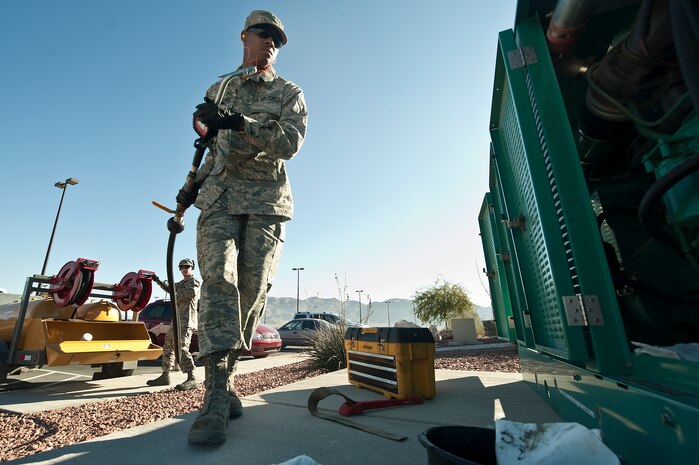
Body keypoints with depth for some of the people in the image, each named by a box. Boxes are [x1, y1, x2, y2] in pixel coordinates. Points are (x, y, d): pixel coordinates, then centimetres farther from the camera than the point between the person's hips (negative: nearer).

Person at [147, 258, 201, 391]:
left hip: (186, 321, -10)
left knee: (181, 348, -20)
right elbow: (170, 288, 36)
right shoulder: (182, 283, 23)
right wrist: (158, 281, 24)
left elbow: (192, 293, -23)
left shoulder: (195, 281, -4)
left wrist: (176, 297, -10)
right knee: (168, 348, 17)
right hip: (176, 320, 10)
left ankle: (192, 380, -25)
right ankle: (165, 377, 29)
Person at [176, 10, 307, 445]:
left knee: (253, 290, -4)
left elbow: (290, 142, -7)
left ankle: (224, 376, 13)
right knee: (219, 282, -16)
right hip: (219, 198, 2)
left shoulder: (290, 93, 12)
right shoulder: (218, 89, 22)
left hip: (266, 201, -1)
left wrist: (236, 122, -18)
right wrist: (194, 184, 14)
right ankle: (217, 396, -14)